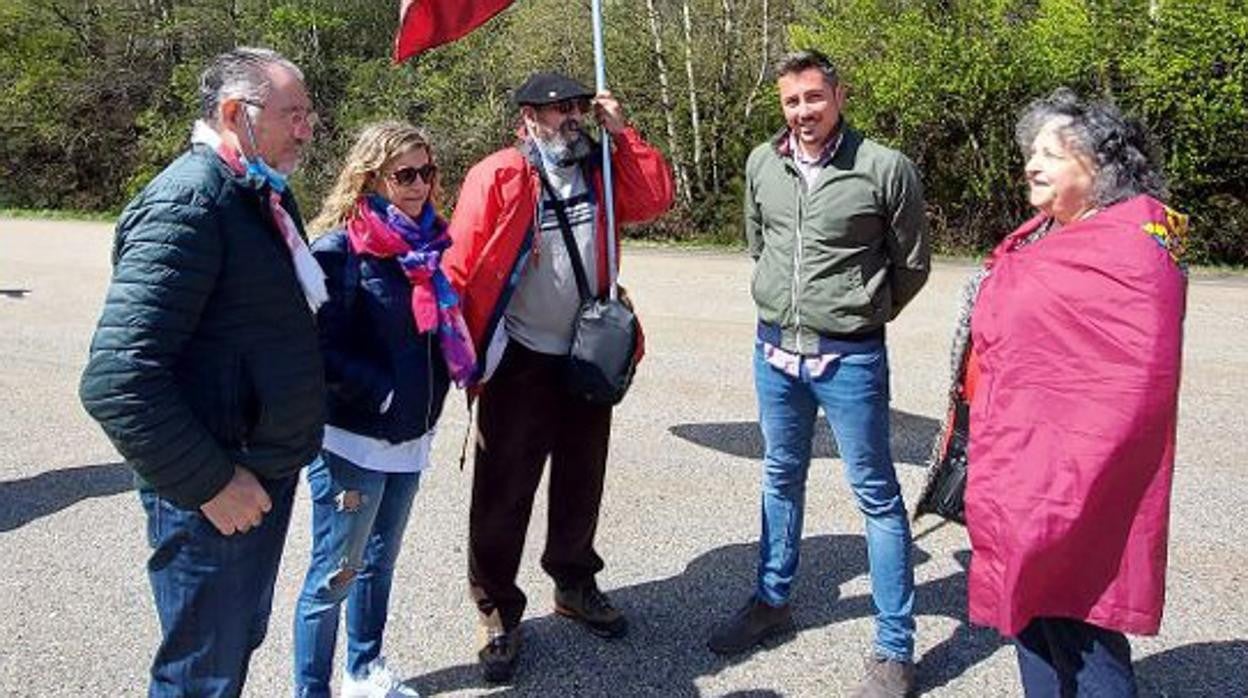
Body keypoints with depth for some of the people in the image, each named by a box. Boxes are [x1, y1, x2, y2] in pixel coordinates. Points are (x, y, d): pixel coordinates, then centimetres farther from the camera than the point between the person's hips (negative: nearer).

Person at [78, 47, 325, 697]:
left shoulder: (260, 194, 10)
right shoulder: (189, 200, -21)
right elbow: (116, 378, -28)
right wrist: (209, 483, -22)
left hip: (269, 469, 9)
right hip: (216, 494, -9)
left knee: (241, 641, 25)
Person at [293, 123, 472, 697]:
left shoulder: (426, 243, 5)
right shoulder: (340, 250, -15)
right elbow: (322, 349, -20)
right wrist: (384, 391, -18)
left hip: (410, 435, 7)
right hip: (353, 439, -7)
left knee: (379, 561, 21)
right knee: (336, 574, 5)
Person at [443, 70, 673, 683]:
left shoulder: (598, 171, 9)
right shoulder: (496, 176, -11)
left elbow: (655, 199, 1)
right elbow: (459, 262, -14)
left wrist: (622, 133, -2)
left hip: (588, 355, 6)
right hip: (520, 359, -5)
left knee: (581, 480, 18)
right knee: (504, 490, 2)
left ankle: (575, 583, 38)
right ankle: (497, 610, 19)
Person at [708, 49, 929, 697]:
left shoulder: (885, 169, -11)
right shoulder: (762, 164, 3)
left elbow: (912, 265, 0)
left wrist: (859, 317, 7)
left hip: (850, 359, -5)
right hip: (774, 351, 5)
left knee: (876, 494, 4)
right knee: (781, 479, 19)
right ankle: (772, 601, 37)